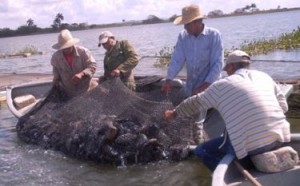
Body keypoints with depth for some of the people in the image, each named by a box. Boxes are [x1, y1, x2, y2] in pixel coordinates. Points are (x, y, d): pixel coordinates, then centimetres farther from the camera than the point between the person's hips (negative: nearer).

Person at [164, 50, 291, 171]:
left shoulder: (222, 85, 2)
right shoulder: (264, 76, 13)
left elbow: (195, 103, 14)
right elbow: (283, 106, 14)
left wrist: (174, 113, 30)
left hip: (252, 146, -6)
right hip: (279, 138, 6)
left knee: (202, 151, 11)